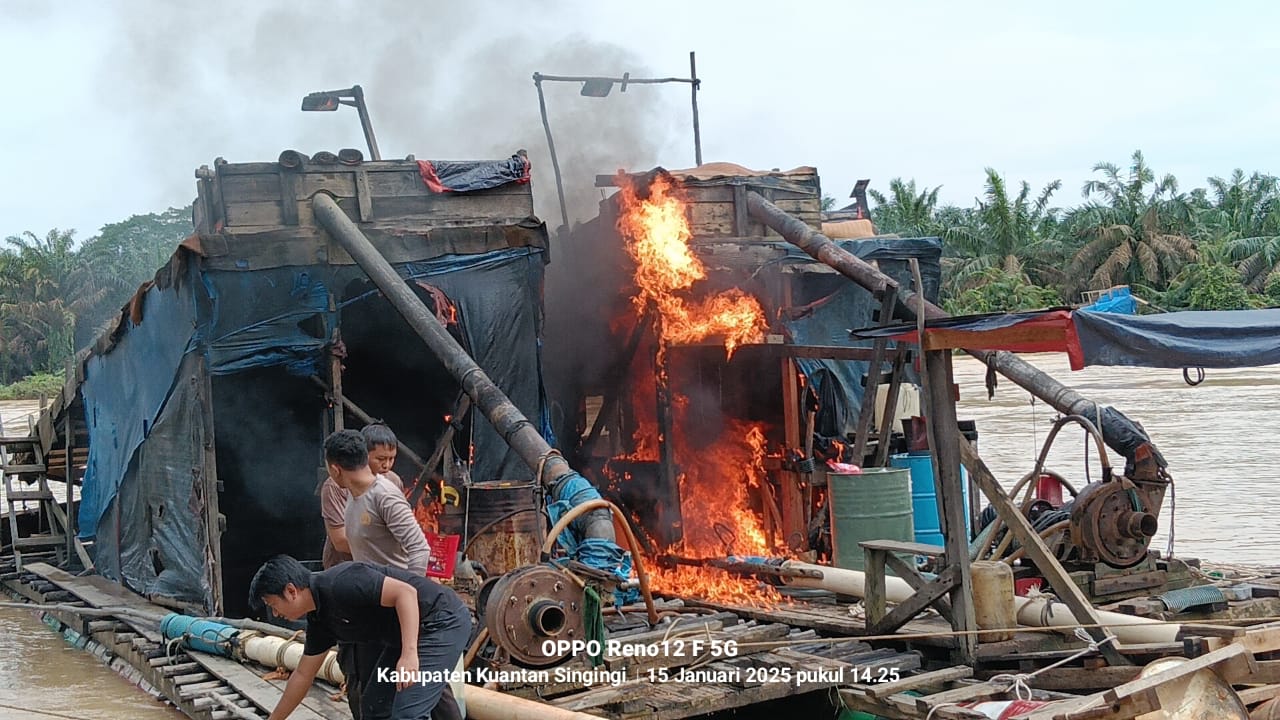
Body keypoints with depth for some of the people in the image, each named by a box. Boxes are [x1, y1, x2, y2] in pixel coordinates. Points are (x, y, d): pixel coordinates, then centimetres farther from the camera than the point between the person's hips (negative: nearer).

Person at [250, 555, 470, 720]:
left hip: (443, 621, -10)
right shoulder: (320, 619, 9)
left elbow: (406, 592, -26)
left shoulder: (340, 583, -22)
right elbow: (303, 675, 20)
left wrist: (409, 653, -31)